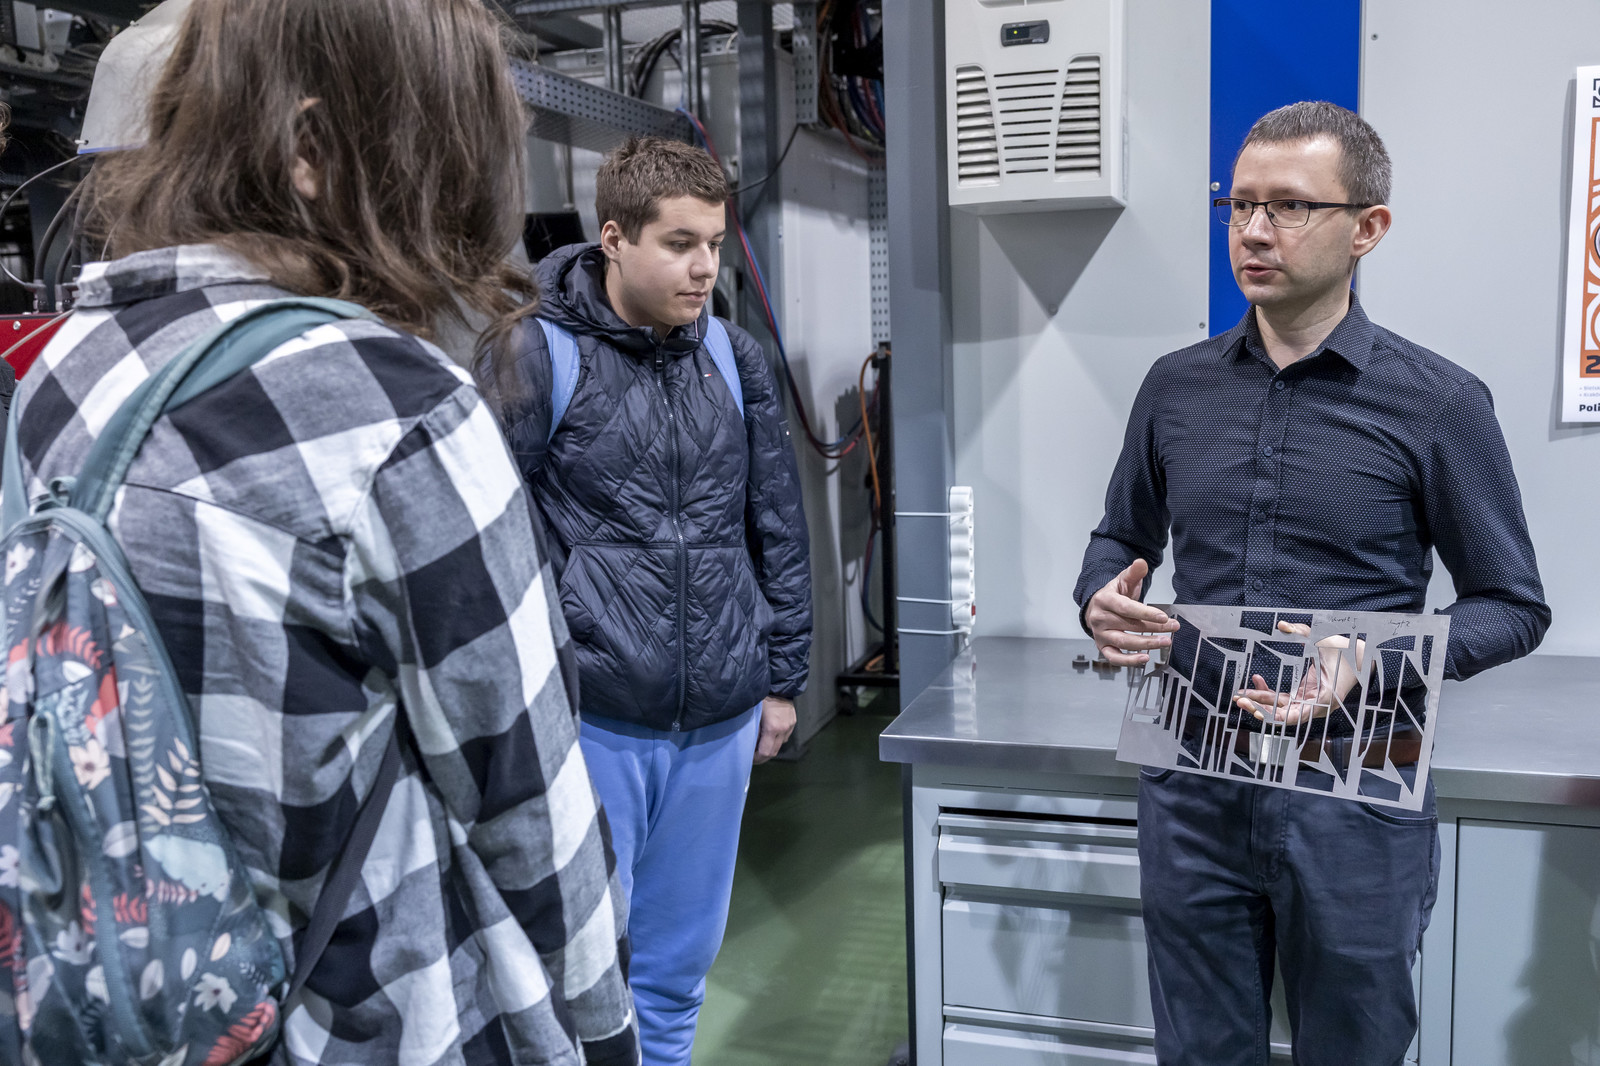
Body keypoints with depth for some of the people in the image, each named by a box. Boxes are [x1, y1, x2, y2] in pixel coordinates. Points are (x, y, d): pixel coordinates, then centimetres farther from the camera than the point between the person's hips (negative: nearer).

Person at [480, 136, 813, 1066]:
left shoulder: (738, 359, 7)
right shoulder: (537, 357, -7)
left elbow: (780, 529, 12)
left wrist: (782, 677, 12)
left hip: (720, 727, 4)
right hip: (589, 721, -4)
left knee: (677, 975, 17)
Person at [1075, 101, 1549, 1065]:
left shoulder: (1438, 404, -7)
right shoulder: (1177, 386, 4)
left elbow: (1513, 606, -3)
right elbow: (1122, 539, 16)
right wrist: (1102, 602, -8)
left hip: (1354, 801, -3)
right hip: (1193, 791, 3)